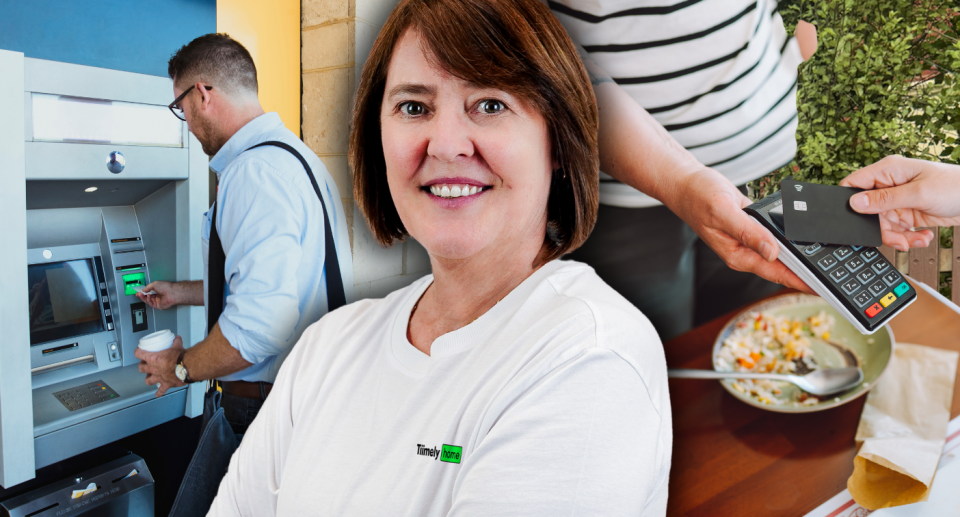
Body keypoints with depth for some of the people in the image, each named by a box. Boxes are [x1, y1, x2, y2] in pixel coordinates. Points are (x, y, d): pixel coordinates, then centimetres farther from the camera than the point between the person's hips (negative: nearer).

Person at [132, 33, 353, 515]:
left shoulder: (255, 172, -20)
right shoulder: (294, 156, 15)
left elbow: (261, 324, -30)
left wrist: (181, 367, -11)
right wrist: (183, 292, 36)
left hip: (257, 408, -10)